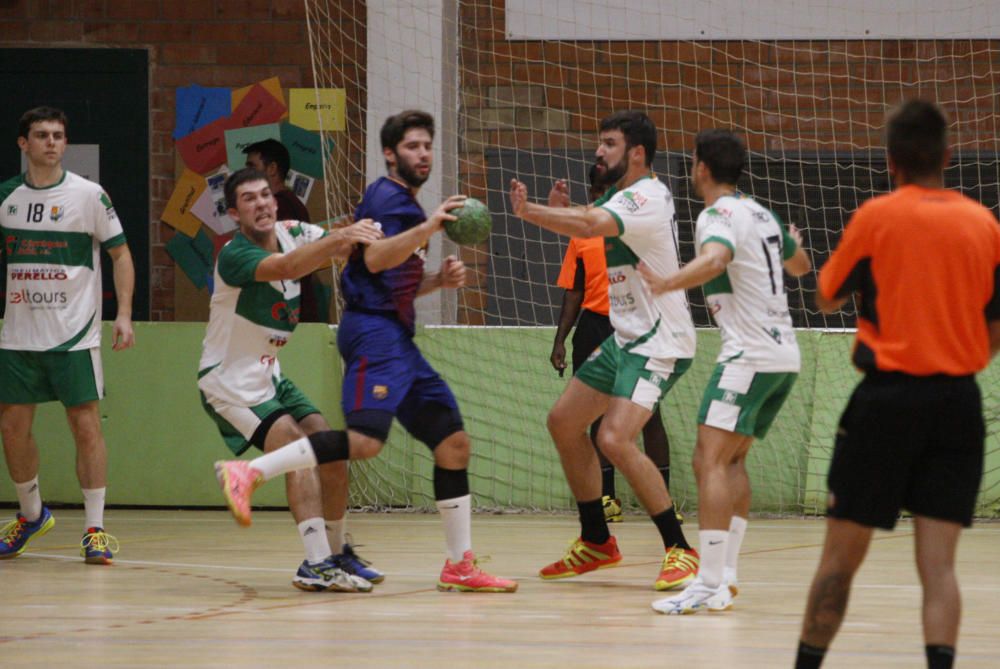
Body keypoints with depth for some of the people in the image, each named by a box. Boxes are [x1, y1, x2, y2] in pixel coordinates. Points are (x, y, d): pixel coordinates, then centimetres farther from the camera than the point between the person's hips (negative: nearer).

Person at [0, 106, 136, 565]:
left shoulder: (88, 195, -4)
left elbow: (120, 253, 0)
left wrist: (124, 314, -10)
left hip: (74, 334, -4)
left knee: (85, 425, -6)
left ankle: (95, 528, -1)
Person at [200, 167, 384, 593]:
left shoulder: (292, 234, 0)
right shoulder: (234, 256, -22)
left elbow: (345, 249, -15)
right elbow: (287, 267, -41)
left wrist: (360, 235, -38)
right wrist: (338, 238, -53)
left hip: (268, 376, 8)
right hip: (229, 382, -8)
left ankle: (336, 553, 22)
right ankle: (317, 565, -28)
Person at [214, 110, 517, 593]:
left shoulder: (409, 205, 25)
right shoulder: (387, 196, -5)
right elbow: (375, 259, -21)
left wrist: (438, 280, 16)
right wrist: (429, 227, -27)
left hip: (398, 339, 10)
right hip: (373, 331, -10)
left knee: (454, 443, 7)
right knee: (365, 441, -26)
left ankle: (459, 566, 10)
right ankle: (249, 473, -24)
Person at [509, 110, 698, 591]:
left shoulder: (646, 197, -19)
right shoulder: (623, 196, 15)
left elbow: (591, 225, -35)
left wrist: (529, 211, -32)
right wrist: (552, 211, -8)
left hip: (659, 343, -11)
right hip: (626, 338, 11)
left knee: (615, 439, -24)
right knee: (564, 423, 14)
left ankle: (679, 550, -17)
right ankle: (596, 542, 25)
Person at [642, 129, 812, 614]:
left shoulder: (718, 216, -10)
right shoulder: (761, 215, 16)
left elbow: (715, 260, -33)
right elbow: (800, 265, 35)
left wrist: (666, 284, -46)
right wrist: (793, 242, 57)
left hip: (750, 356, -9)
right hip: (785, 354, 9)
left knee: (710, 461, -13)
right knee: (731, 461, 15)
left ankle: (710, 585, -21)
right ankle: (726, 574, 11)